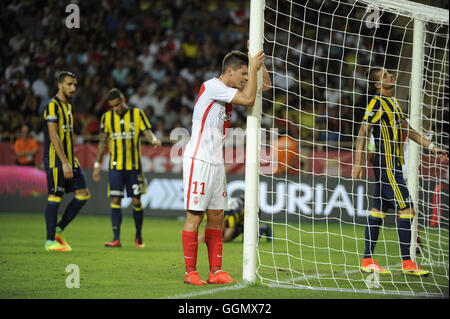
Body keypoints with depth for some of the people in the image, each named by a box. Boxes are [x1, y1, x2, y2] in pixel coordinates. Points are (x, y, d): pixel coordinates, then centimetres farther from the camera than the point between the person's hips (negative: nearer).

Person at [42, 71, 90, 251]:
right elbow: (53, 136, -18)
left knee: (83, 194, 2)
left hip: (69, 160, 9)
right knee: (55, 197, -6)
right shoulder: (52, 106, -11)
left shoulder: (68, 106, 18)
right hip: (55, 160, -9)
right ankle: (50, 240, 0)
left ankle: (59, 230, 11)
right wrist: (64, 163, -23)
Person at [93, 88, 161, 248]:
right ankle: (116, 238, -9)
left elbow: (147, 132, -4)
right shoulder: (107, 117, 6)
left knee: (136, 201, 0)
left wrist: (154, 140, -29)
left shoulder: (137, 114, 1)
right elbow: (102, 142, 12)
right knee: (115, 201, -8)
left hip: (134, 166, -1)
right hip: (116, 166, 1)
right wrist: (97, 165, 10)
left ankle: (138, 236, 18)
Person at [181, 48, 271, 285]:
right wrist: (253, 68, -11)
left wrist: (258, 61, 8)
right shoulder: (212, 86, -12)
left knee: (216, 217, 8)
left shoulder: (227, 90, 14)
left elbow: (265, 85, 22)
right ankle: (190, 272, -3)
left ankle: (216, 271, 11)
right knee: (194, 216, -6)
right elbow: (249, 99, -20)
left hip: (216, 162, 9)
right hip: (198, 160, -9)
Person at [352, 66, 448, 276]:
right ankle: (407, 263, -10)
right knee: (406, 209, -11)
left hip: (393, 164, 9)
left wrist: (432, 147, 18)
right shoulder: (377, 103, -11)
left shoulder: (393, 102, 17)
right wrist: (358, 163, -19)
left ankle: (368, 261, 12)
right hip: (387, 165, -9)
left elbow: (407, 130, 23)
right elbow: (362, 133, -13)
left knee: (378, 210, 9)